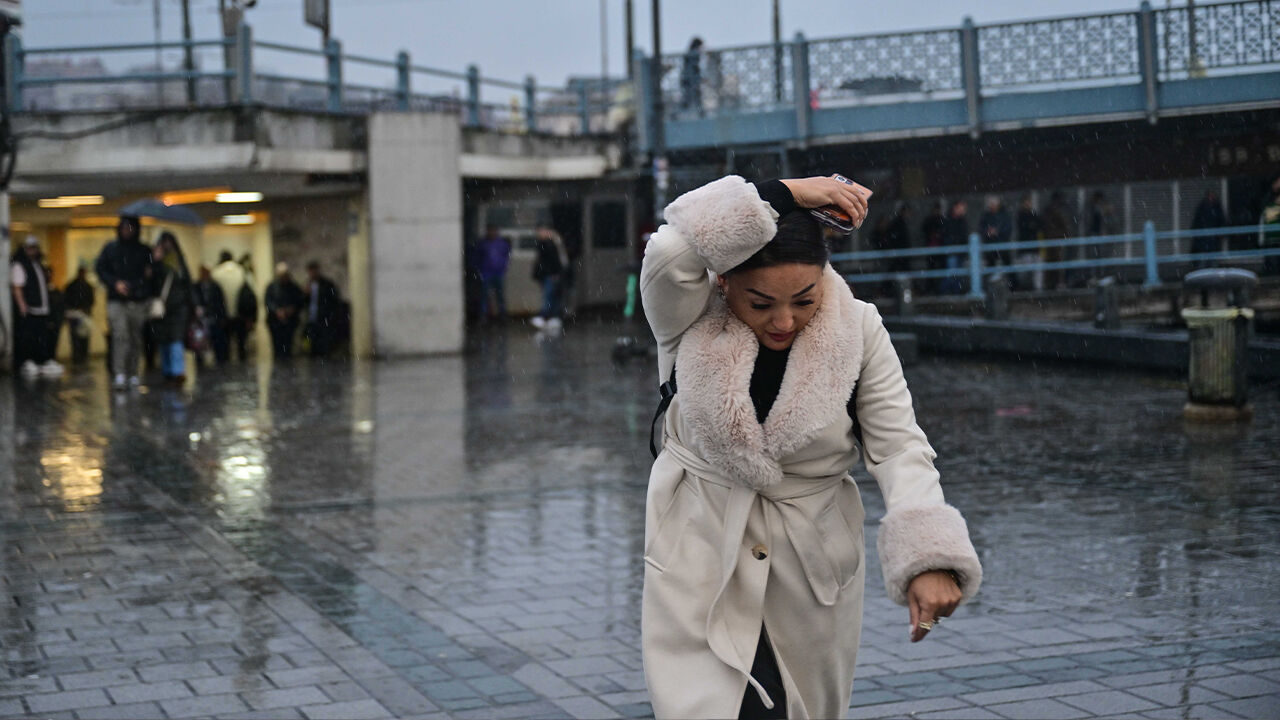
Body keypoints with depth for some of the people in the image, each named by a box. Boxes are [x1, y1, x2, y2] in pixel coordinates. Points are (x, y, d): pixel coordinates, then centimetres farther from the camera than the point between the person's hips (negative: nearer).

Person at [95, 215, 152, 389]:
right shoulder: (111, 249, 9)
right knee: (120, 335, -15)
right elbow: (100, 269, 7)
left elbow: (151, 273, 18)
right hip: (117, 301, -2)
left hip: (138, 302, 2)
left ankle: (133, 373, 16)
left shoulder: (144, 251, 12)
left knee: (136, 338, 5)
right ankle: (119, 375, -19)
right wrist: (115, 283, -8)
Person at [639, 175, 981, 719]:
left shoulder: (857, 331, -8)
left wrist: (928, 556, -28)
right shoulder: (693, 323, -12)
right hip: (701, 562, -2)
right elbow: (671, 251, -32)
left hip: (811, 570, 2)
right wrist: (784, 195, -25)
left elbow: (899, 447, -12)